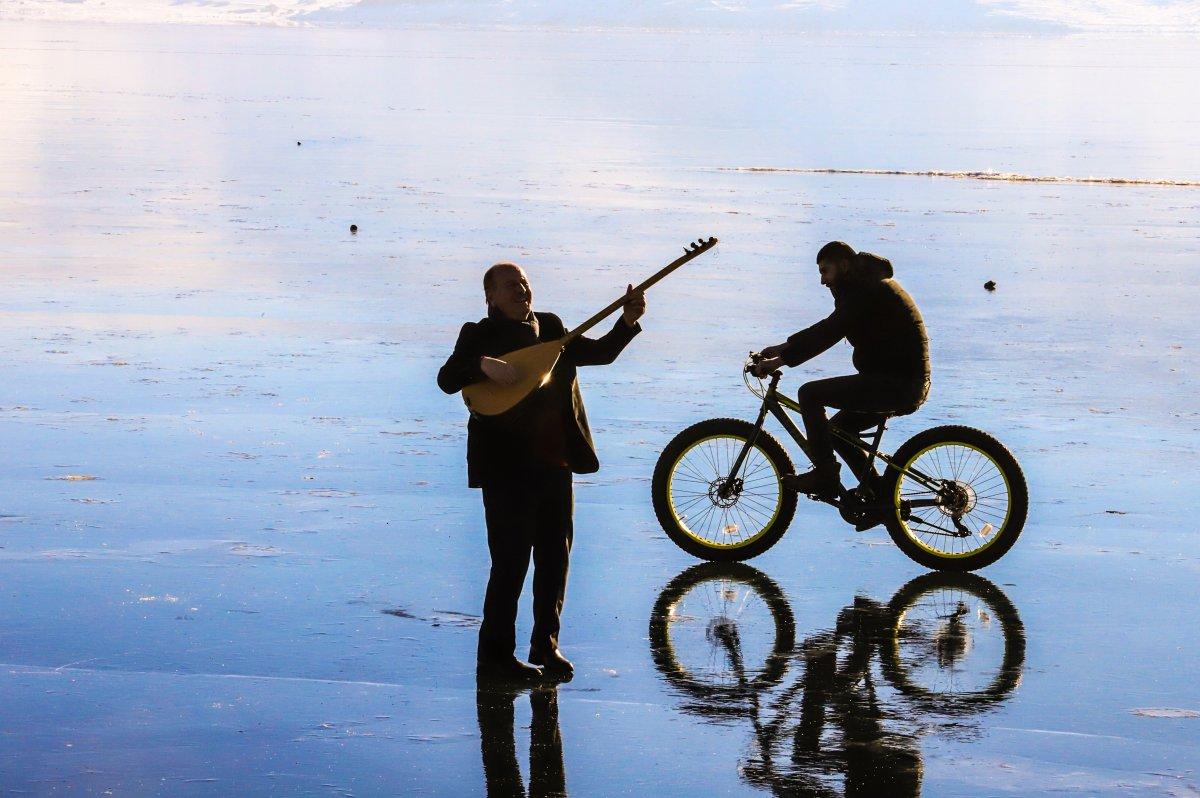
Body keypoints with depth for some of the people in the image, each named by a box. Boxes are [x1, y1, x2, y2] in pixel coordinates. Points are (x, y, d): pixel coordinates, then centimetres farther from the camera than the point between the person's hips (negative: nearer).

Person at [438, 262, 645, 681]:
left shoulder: (550, 328, 13)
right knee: (511, 562, -5)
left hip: (556, 463, 6)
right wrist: (484, 365, -33)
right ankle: (495, 655, 6)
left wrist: (627, 322, -6)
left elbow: (600, 352, 11)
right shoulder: (480, 335, -2)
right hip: (508, 468, -6)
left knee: (556, 558, 11)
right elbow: (447, 379, -15)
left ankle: (545, 644, 25)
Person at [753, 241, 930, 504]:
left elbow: (830, 332, -22)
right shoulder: (865, 286, 19)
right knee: (837, 430, 18)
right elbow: (829, 327, 24)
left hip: (899, 382, -11)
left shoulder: (867, 290, -14)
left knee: (810, 393, -11)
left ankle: (825, 477, -8)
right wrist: (784, 347, 18)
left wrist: (780, 360, -19)